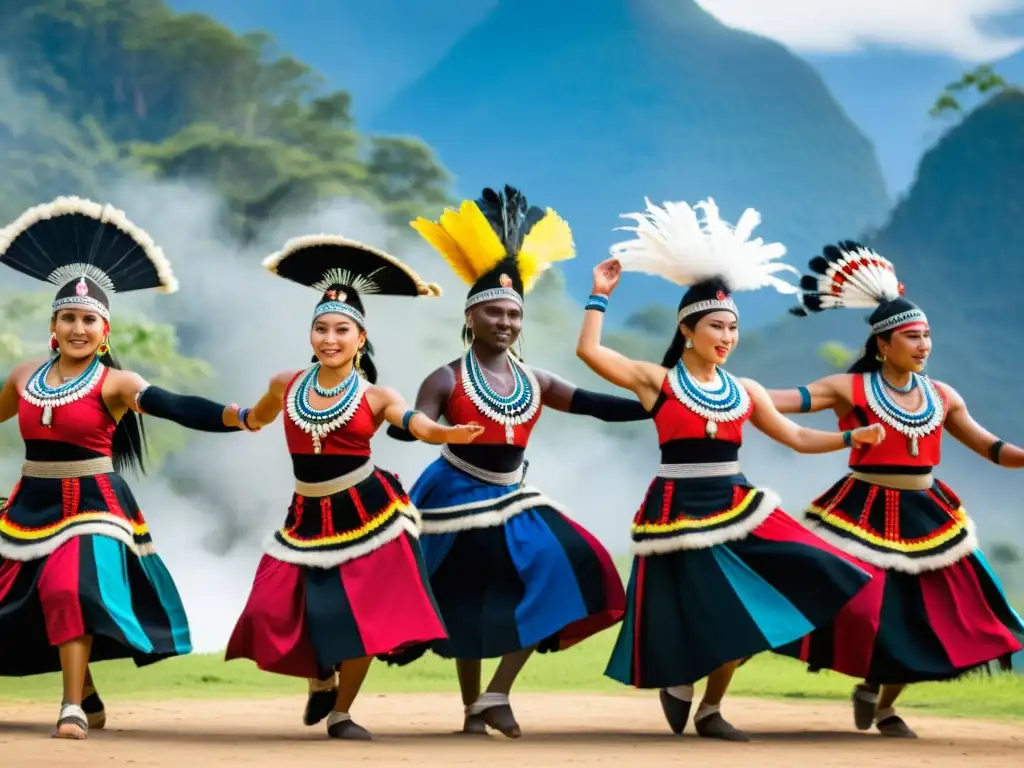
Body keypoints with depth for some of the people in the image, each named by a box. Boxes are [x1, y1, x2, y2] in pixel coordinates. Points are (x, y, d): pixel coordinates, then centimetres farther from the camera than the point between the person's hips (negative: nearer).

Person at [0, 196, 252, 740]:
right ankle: (87, 696, 28)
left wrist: (235, 417, -41)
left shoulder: (113, 383, -10)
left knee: (74, 590, -25)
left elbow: (175, 407, -26)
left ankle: (72, 709, -18)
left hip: (91, 503, -6)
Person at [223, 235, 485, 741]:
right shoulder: (286, 385, 3)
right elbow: (253, 420, 27)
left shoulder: (375, 395, -5)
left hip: (366, 511, -3)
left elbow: (414, 421, -27)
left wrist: (447, 434, -43)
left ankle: (341, 712, 17)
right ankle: (320, 682, 32)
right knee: (283, 611, 0)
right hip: (308, 516, 3)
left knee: (362, 613, -3)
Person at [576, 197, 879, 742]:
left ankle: (710, 711, 15)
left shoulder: (745, 392, 10)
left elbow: (796, 438, 15)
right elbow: (589, 351, -15)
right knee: (697, 620, -5)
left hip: (736, 509, 5)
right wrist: (601, 295, -10)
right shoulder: (655, 381, -4)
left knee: (743, 615, -3)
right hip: (679, 512, -5)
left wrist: (850, 438, 4)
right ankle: (676, 679, 28)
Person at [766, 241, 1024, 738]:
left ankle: (885, 707, 27)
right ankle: (869, 680, 13)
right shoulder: (850, 389, -8)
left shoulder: (941, 396, 6)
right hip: (865, 515, -5)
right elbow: (779, 401, -15)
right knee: (858, 609, -18)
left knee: (925, 619, 7)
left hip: (925, 517, 5)